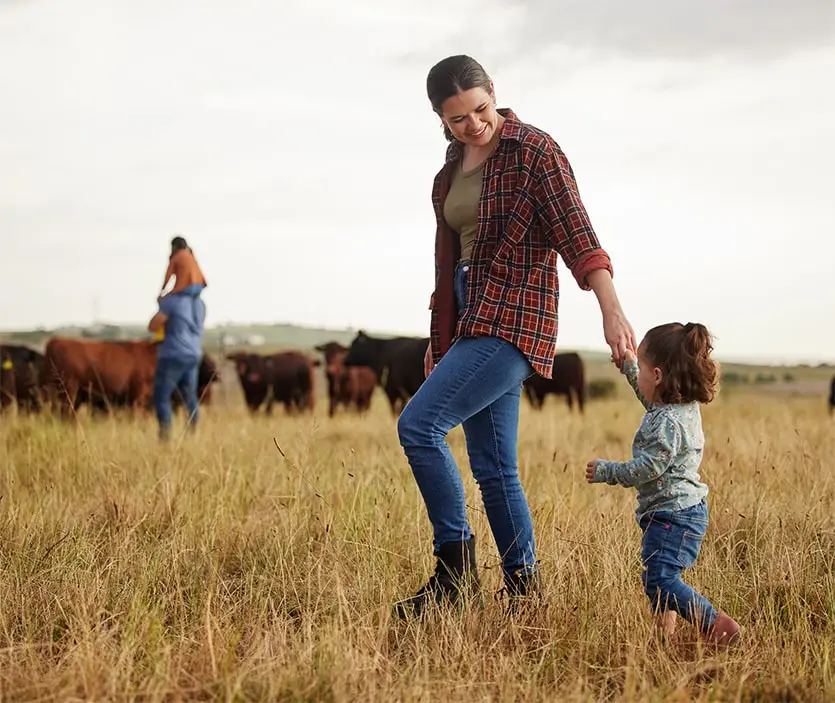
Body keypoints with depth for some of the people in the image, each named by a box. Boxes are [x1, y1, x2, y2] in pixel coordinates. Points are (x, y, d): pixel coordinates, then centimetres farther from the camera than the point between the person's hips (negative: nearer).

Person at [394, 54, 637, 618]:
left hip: (514, 318, -8)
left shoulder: (533, 150, -7)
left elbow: (577, 235, -16)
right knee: (494, 468, 8)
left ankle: (455, 568, -9)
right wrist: (440, 337, 24)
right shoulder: (453, 169, 15)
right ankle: (524, 587, 15)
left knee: (418, 425, -18)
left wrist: (612, 310, -27)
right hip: (473, 322, 8)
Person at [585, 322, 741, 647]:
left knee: (659, 579, -14)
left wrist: (605, 471, -14)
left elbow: (647, 469, -25)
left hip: (673, 515, -11)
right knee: (657, 576, 19)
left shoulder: (667, 422, -24)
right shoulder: (685, 406, 7)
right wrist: (628, 366, 31)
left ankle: (719, 625, -15)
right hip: (683, 510, 11)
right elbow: (651, 399, 30)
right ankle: (665, 629, 27)